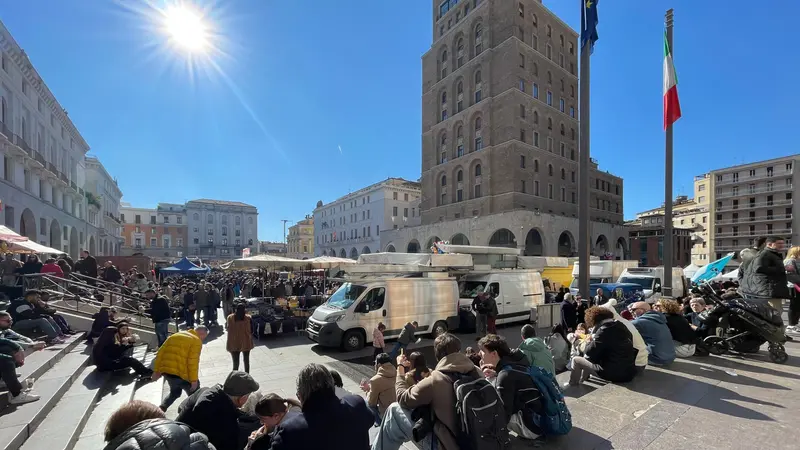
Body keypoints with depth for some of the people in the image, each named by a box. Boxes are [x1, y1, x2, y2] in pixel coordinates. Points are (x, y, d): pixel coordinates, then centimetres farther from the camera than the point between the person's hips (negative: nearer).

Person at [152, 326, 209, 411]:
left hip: (166, 371, 7)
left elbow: (160, 353, 13)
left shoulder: (174, 336, 16)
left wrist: (157, 370, 17)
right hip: (181, 374, -7)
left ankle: (162, 408, 12)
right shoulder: (196, 341, -8)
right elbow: (193, 362, -16)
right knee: (194, 395, 13)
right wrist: (194, 380, -12)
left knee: (174, 392, 30)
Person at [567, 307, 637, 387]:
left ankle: (572, 387, 23)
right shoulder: (621, 326, 9)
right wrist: (593, 341, 17)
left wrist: (589, 342, 7)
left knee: (576, 360, 7)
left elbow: (589, 355, -12)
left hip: (614, 374, -9)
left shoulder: (604, 330, -15)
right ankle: (581, 382, 36)